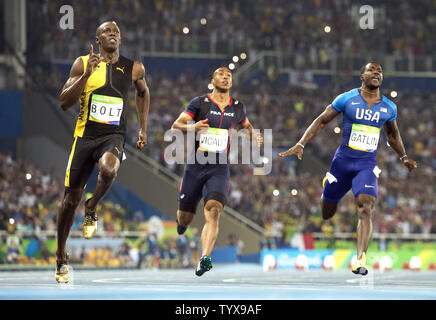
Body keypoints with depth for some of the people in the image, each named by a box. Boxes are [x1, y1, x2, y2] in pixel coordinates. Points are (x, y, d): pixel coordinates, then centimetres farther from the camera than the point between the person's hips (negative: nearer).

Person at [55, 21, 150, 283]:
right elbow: (64, 102, -6)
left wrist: (143, 129, 19)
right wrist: (86, 75, -18)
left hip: (114, 136, -1)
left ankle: (92, 208, -3)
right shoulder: (83, 64, 0)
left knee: (108, 169, -36)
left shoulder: (134, 68, 4)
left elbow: (143, 93, 25)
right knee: (72, 197, 4)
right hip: (86, 134, 1)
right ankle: (62, 257, 21)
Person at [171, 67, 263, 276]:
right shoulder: (199, 103, 0)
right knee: (185, 218, 7)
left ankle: (204, 259, -33)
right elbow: (176, 125, -5)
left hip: (219, 168, 1)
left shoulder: (237, 108, 10)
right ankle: (181, 222, 47)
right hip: (195, 166, -1)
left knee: (213, 212, -22)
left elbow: (246, 125, 31)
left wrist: (254, 136, 8)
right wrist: (192, 127, -26)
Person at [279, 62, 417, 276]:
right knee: (327, 212, 10)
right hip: (343, 161, -1)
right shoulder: (347, 99, -4)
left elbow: (393, 134, 25)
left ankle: (360, 261, -29)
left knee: (365, 209, -21)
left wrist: (403, 157, 28)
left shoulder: (389, 108, 6)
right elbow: (321, 121, 0)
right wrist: (300, 145, -8)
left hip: (367, 165, 1)